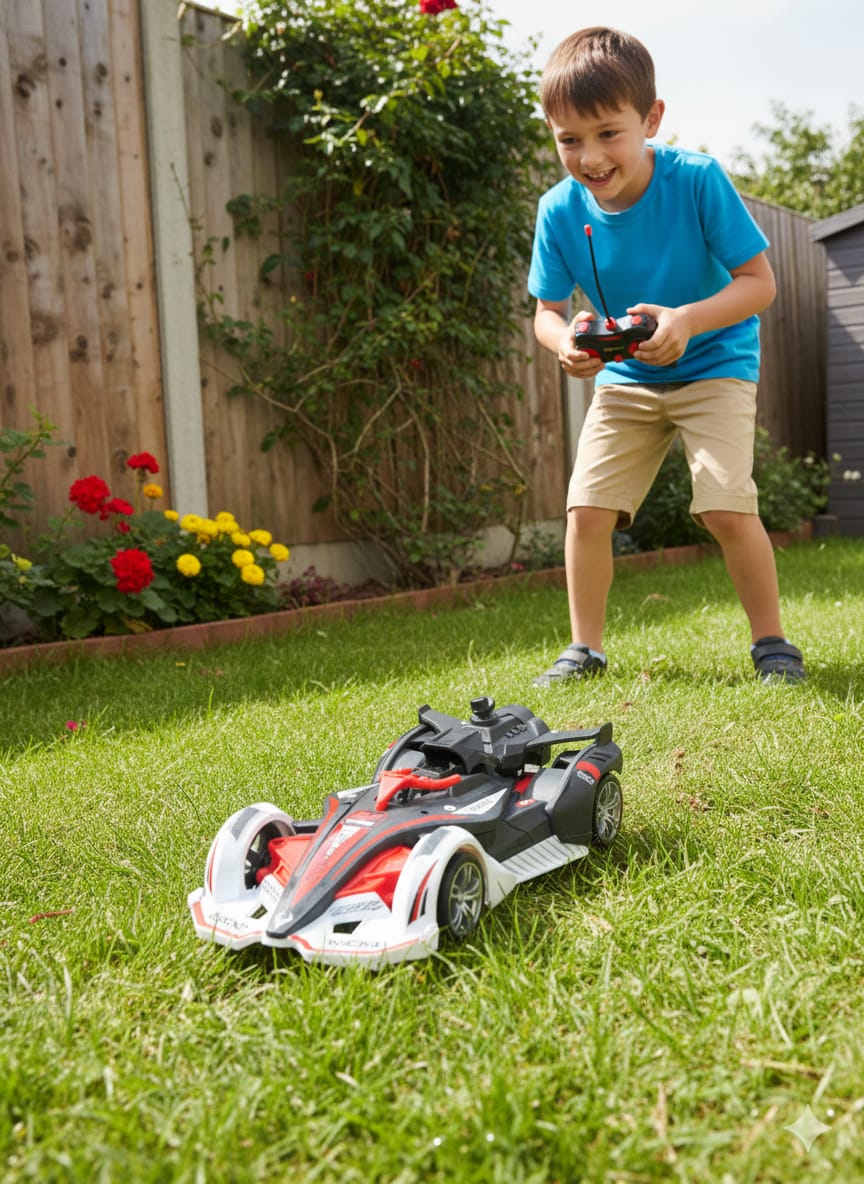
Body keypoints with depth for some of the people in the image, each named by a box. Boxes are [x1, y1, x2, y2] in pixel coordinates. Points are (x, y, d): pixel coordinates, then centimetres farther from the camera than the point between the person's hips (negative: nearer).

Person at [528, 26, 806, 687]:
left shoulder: (698, 180, -22)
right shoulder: (560, 210, -13)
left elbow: (759, 282, -19)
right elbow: (548, 310, -5)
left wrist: (689, 320, -37)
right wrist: (566, 344, -30)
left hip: (714, 366, -3)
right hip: (625, 379, 4)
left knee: (727, 506, -18)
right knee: (586, 508, -6)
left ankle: (771, 641, 4)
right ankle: (585, 650, 11)